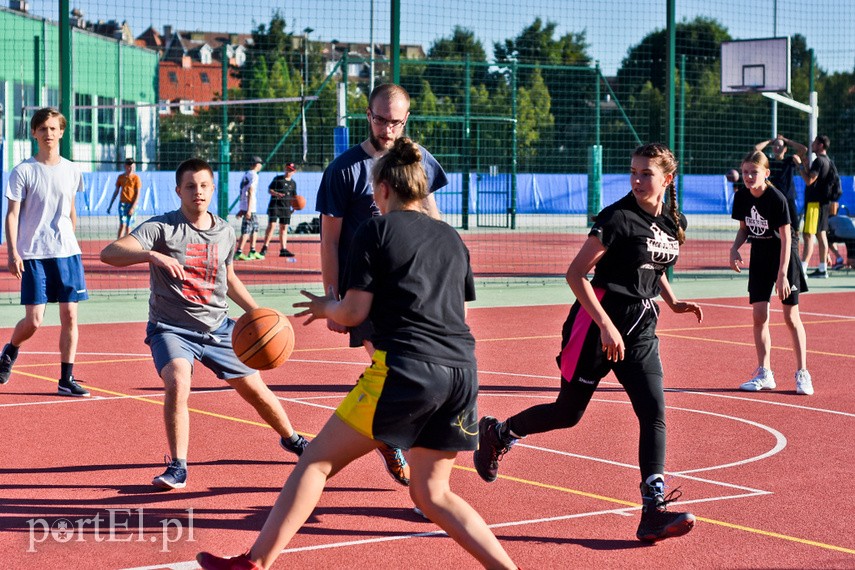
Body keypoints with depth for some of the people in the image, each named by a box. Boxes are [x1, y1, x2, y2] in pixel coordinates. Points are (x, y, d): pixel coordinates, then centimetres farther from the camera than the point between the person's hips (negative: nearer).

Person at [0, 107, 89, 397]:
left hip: (67, 253, 4)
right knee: (33, 321, -6)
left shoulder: (71, 170, 8)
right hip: (33, 254, -3)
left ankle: (66, 379, 6)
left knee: (69, 315, -1)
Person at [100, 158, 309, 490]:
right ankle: (177, 467, -17)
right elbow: (109, 254, -26)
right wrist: (152, 255, -43)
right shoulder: (162, 228, -13)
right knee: (177, 383, -30)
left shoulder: (225, 232, 4)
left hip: (217, 328, 4)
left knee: (255, 389, 10)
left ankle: (291, 440, 39)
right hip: (171, 328, -4)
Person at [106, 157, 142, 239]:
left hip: (131, 204, -1)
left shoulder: (136, 178, -1)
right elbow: (116, 192, 14)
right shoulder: (120, 177, 7)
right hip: (122, 203, 1)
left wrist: (133, 207, -13)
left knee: (128, 227, 3)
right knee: (122, 224, -13)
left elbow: (137, 194, -4)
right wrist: (110, 206, 13)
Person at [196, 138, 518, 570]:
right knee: (431, 492, 16)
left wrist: (325, 307, 21)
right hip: (463, 372, 6)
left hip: (405, 368, -6)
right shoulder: (451, 238, 20)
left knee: (317, 461, 4)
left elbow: (354, 312, 0)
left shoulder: (375, 230, 4)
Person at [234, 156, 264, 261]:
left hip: (244, 206, 9)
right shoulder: (254, 175, -12)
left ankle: (253, 252, 21)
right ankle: (238, 253, -10)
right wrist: (248, 210, -21)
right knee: (247, 230, -8)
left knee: (255, 228, 17)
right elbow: (250, 192, -19)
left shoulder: (246, 174, 15)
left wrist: (242, 209, 22)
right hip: (249, 207, -9)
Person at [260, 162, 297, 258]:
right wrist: (276, 194, -19)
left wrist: (294, 206, 3)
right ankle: (265, 247, -7)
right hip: (275, 205, -5)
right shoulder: (277, 179, 2)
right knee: (271, 225, -11)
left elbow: (293, 197, 20)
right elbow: (269, 190, 0)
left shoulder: (293, 183, 15)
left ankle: (283, 249, 7)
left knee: (284, 228, 5)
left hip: (286, 207, 5)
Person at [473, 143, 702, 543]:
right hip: (597, 322, -6)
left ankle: (654, 512, -10)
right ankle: (496, 433, 31)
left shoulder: (675, 223, 7)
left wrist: (673, 302, 10)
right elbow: (575, 273, -16)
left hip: (640, 328, 6)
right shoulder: (618, 218, -15)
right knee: (568, 413, 5)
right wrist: (606, 326, -22)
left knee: (654, 413, -8)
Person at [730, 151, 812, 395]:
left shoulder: (777, 199, -22)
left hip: (784, 257, -5)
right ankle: (764, 374, 7)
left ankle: (802, 374, 7)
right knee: (759, 316, 0)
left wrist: (782, 274, -23)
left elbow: (786, 238, -20)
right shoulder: (742, 198, -5)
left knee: (791, 317, -2)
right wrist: (735, 248, -9)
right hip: (760, 258, 5)